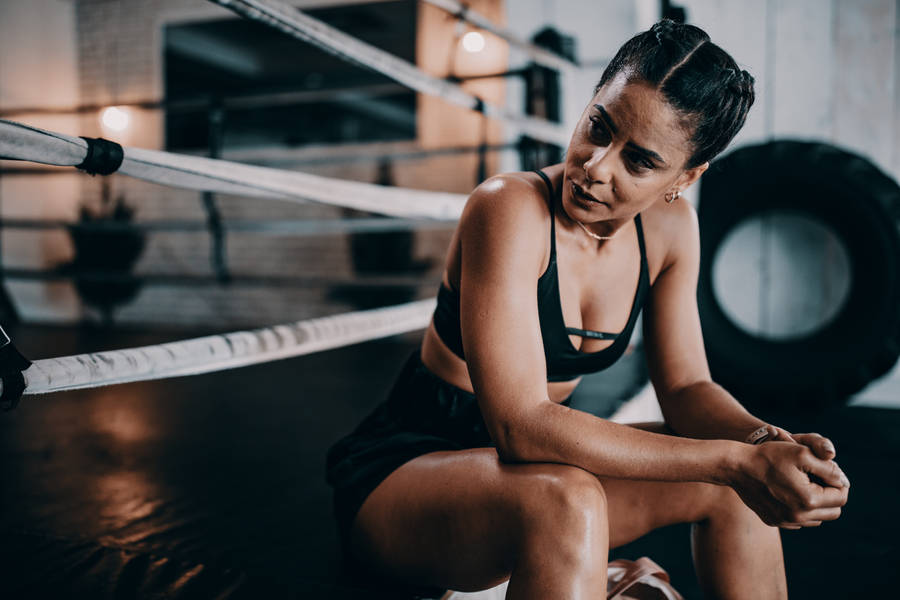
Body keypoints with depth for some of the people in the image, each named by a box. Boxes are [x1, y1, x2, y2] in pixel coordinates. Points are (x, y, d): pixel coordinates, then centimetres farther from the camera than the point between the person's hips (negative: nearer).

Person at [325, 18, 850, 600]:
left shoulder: (671, 226, -4)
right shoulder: (509, 208, -26)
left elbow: (687, 386, 1)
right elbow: (521, 426, -32)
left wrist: (764, 441, -21)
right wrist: (737, 460, -33)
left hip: (533, 458, 7)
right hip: (402, 470, -6)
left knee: (733, 483, -6)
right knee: (567, 501, -36)